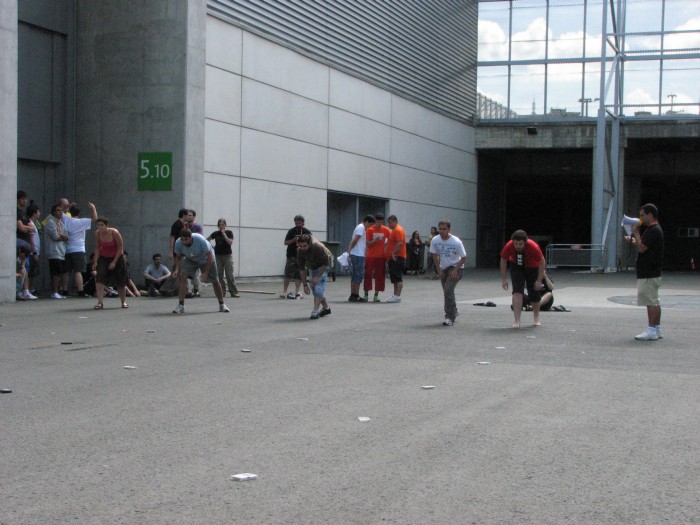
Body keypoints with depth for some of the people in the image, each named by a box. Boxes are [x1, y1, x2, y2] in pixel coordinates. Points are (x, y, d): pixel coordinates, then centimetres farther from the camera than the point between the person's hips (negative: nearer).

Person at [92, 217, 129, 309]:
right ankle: (100, 302, -18)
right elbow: (97, 248, -1)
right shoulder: (97, 233, -14)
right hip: (103, 258, 2)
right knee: (99, 279, -19)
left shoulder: (114, 232, -23)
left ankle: (123, 302, 27)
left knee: (121, 281, 7)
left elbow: (120, 248, -16)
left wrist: (114, 262, -18)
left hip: (117, 258, -2)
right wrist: (95, 261, -8)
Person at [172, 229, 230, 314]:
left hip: (205, 259, -2)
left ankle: (222, 305, 22)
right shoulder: (178, 243, -27)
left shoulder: (200, 240, -37)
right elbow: (178, 257, -7)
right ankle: (181, 305, -17)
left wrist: (206, 273, -28)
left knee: (215, 281, 2)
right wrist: (177, 269, -25)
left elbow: (209, 256, -28)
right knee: (182, 276, -21)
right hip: (190, 260, 2)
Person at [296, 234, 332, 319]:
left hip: (323, 266, -6)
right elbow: (301, 268, -16)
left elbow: (325, 263, -26)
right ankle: (326, 308, 25)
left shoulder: (319, 247, -37)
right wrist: (305, 284, -18)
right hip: (312, 267, 6)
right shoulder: (300, 251, -23)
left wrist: (317, 276, -31)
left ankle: (315, 311, -24)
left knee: (319, 285, -21)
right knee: (314, 287, 6)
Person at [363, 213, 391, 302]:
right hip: (370, 256, -2)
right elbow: (368, 244, -5)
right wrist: (375, 240, -21)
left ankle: (376, 295, 7)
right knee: (368, 274, 1)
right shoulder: (370, 230, -4)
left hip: (381, 256, 2)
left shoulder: (386, 230, 1)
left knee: (379, 276, 1)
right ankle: (366, 294, 10)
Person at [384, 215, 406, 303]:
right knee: (394, 278, 12)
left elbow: (400, 243, -23)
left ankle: (397, 296, -13)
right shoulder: (394, 230, 22)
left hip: (397, 258, -11)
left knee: (398, 278, -11)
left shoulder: (398, 230, -12)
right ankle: (395, 295, 16)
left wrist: (394, 253, -21)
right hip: (393, 258, 11)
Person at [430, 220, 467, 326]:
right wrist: (439, 270, 0)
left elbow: (463, 258, -12)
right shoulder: (435, 240, -9)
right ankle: (454, 311, 40)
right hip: (443, 269, 5)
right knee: (447, 292, 13)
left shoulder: (456, 242, -21)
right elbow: (434, 255, 6)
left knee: (448, 291, -21)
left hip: (456, 268, -5)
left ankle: (450, 317, -15)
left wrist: (455, 270, -20)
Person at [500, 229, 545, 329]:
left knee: (534, 294, 6)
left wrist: (539, 280, -18)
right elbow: (503, 261, -12)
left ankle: (537, 318, 34)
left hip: (532, 268, -1)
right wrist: (504, 279, -10)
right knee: (517, 292, -18)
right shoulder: (509, 246, -30)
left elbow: (541, 262, -20)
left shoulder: (533, 247, -35)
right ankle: (517, 321, -19)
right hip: (516, 267, 1)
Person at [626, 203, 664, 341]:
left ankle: (651, 331, -7)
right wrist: (633, 241, 10)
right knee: (654, 301, 14)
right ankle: (657, 329, 19)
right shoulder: (652, 229, 17)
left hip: (649, 274, -11)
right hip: (651, 272, 11)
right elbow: (644, 247, 25)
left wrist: (636, 234, -10)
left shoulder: (654, 230, -17)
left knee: (651, 301, -9)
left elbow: (642, 248, -22)